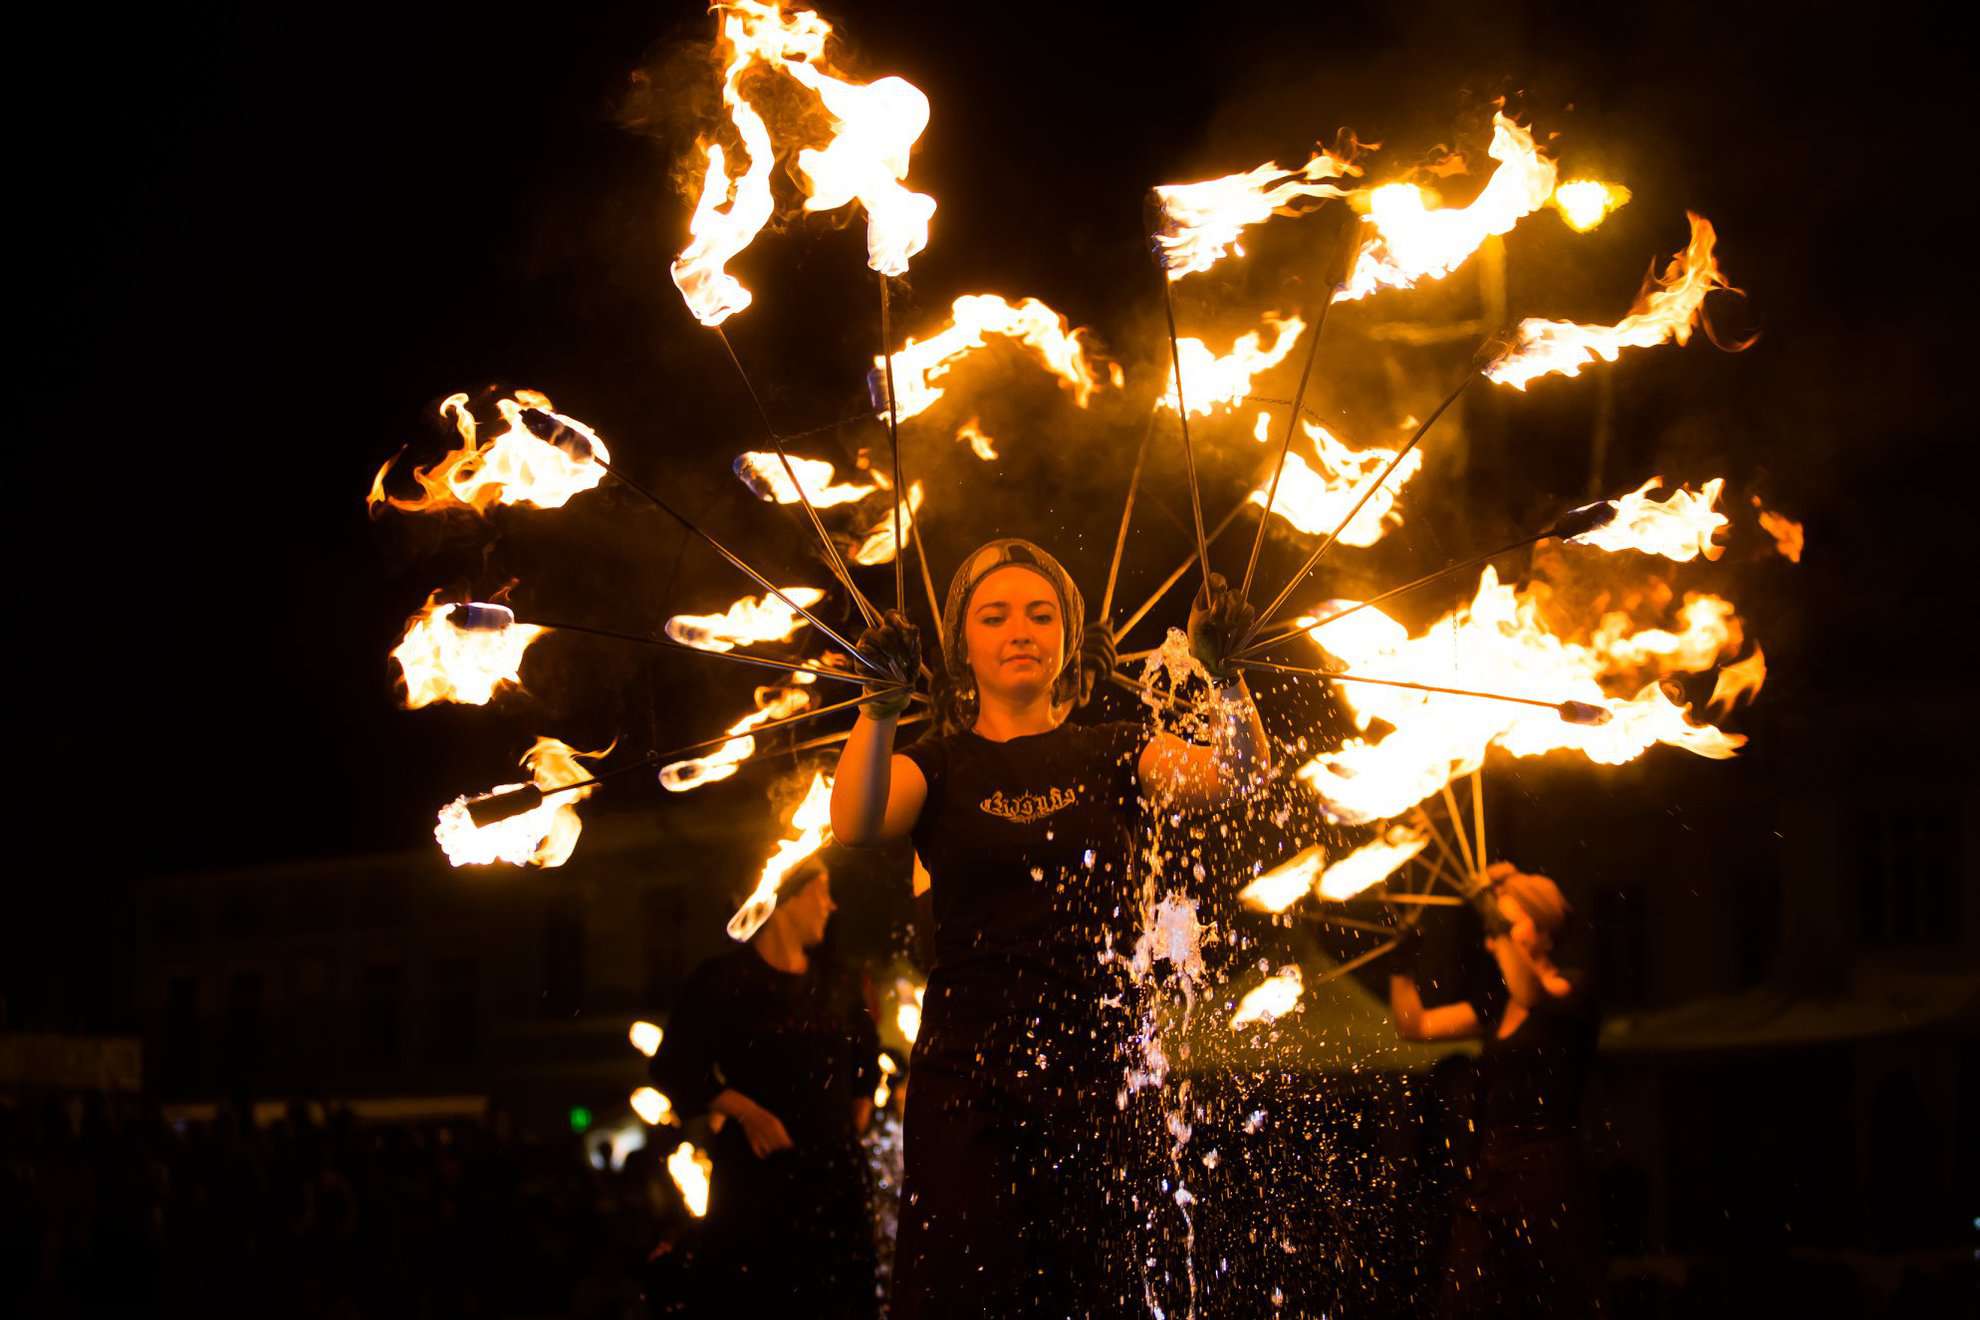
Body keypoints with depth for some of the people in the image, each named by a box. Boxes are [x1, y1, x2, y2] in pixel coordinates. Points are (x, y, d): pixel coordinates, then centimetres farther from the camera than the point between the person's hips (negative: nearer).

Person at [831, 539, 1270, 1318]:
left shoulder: (1112, 755, 11)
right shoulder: (940, 766, 7)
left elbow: (1234, 776, -6)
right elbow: (856, 822, -14)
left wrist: (1225, 676, -24)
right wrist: (879, 708, -31)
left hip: (1097, 1075, 1)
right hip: (970, 1078, -1)